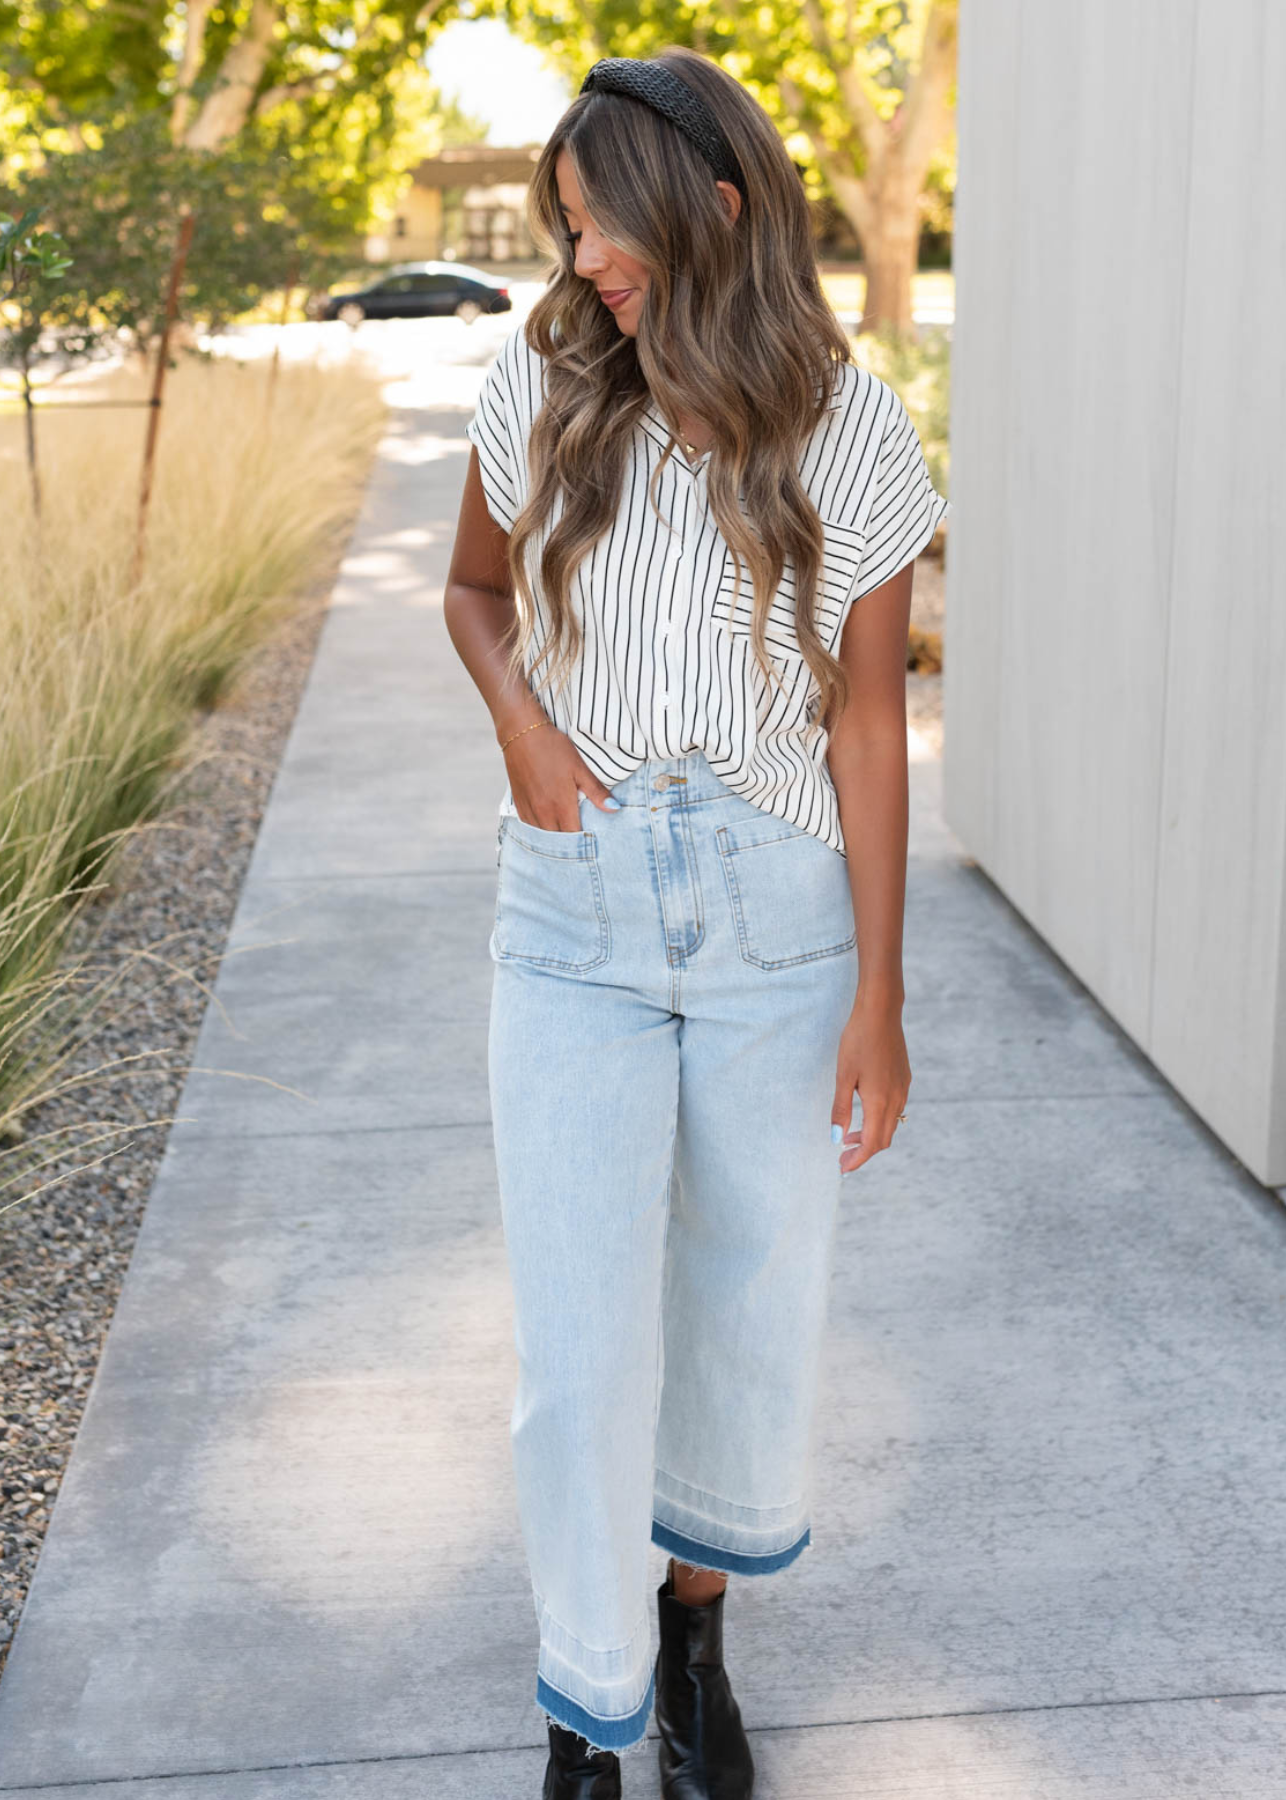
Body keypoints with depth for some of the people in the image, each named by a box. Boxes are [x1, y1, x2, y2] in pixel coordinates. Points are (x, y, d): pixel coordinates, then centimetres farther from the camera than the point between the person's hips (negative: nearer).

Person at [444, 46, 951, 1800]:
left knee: (754, 1307, 13)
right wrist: (519, 717, -7)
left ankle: (695, 1631, 39)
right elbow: (474, 587, 15)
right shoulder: (544, 386, 0)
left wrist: (879, 993, -5)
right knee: (581, 1340, 0)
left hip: (778, 922, 0)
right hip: (575, 913, 1)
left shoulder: (852, 432, -5)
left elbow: (866, 716, -4)